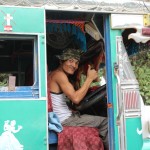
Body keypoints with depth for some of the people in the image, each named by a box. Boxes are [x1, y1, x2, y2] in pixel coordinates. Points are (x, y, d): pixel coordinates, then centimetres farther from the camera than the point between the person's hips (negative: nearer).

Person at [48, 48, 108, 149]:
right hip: (65, 121, -10)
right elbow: (75, 98, -25)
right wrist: (90, 78, -18)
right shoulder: (59, 74, -15)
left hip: (63, 118, 10)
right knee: (106, 123, -8)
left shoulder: (53, 74, 15)